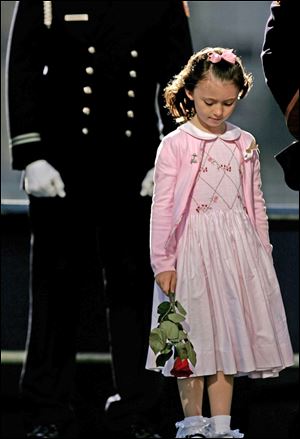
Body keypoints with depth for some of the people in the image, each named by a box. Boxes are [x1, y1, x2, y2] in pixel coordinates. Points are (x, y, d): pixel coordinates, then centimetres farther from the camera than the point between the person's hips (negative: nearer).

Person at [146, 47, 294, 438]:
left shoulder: (244, 144, 6)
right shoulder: (175, 145, -6)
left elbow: (256, 203, 12)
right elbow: (162, 206, -6)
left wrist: (262, 255, 11)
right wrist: (162, 262, -10)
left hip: (236, 246, 3)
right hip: (192, 248, -3)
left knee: (227, 335, 6)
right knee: (193, 338, 2)